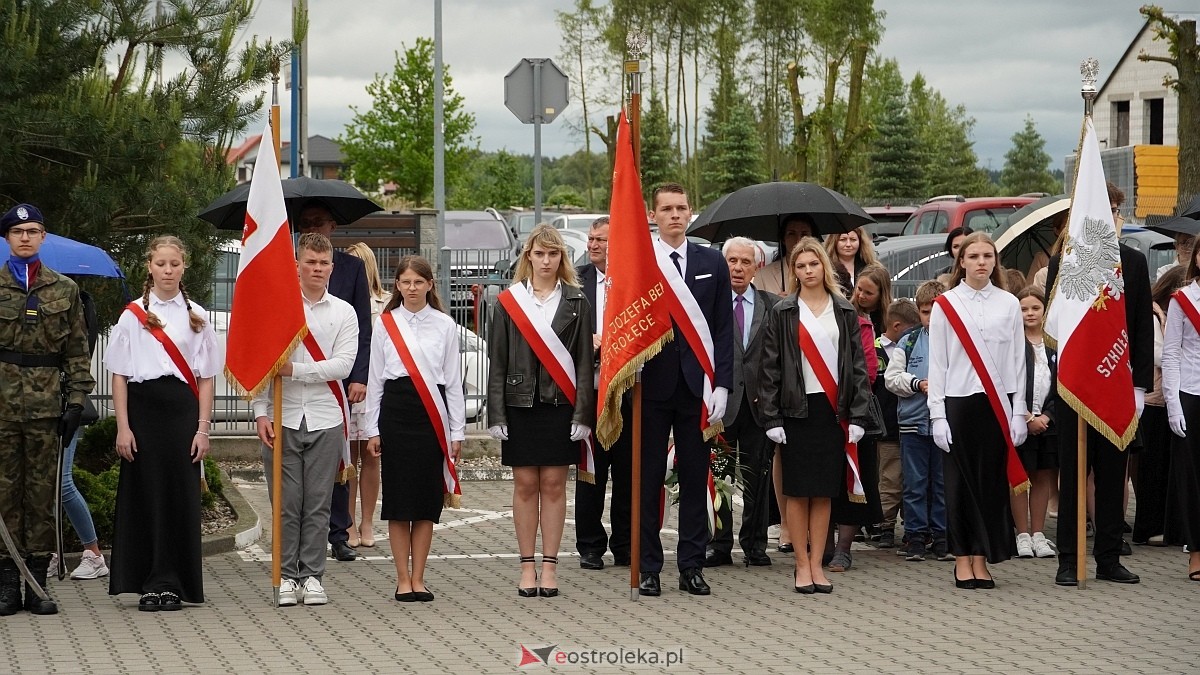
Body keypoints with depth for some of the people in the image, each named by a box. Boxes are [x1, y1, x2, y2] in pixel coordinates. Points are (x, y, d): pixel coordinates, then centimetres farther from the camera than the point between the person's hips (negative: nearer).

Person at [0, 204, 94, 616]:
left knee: (43, 489, 2)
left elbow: (77, 350, 10)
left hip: (46, 403, 1)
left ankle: (38, 582, 7)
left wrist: (77, 400, 2)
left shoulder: (64, 290, 10)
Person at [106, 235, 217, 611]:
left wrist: (202, 428, 0)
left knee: (180, 494, -2)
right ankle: (148, 582, 6)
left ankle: (171, 584, 5)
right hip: (143, 407, -1)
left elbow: (206, 378, 8)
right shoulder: (133, 315, 6)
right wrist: (123, 427, -5)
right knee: (145, 493, -1)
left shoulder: (196, 316, 10)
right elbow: (119, 375, 3)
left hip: (182, 410, 1)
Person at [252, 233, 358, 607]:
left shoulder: (344, 313, 7)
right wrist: (261, 412, -6)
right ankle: (287, 577, 7)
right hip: (283, 419, -1)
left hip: (326, 420, 1)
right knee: (286, 503, 0)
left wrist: (295, 370, -14)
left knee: (318, 504, 3)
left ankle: (312, 576, 9)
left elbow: (343, 365, -5)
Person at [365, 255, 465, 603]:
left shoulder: (444, 325, 7)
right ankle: (403, 579, 8)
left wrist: (457, 430, 5)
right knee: (398, 497, 0)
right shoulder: (385, 324, 6)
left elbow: (453, 379, 8)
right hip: (395, 411, 0)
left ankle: (418, 579, 10)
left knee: (427, 498, 2)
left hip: (432, 414, 0)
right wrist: (372, 429, 5)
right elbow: (375, 378, 8)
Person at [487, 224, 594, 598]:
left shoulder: (576, 302, 4)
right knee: (525, 485, 3)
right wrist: (496, 414, -3)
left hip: (560, 404, 0)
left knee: (554, 485, 2)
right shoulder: (509, 301, 4)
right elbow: (497, 361, 3)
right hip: (520, 403, 0)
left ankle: (549, 566, 7)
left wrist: (582, 414, -5)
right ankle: (527, 566, 9)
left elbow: (585, 361, 2)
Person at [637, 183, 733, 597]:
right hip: (652, 384, -2)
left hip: (696, 385, 2)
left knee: (695, 478, 5)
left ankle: (692, 567, 12)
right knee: (648, 477, 2)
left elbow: (724, 329, 7)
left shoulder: (712, 264, 8)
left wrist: (720, 385, -1)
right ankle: (648, 568, 8)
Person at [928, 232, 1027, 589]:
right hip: (959, 402, -1)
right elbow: (937, 363, 1)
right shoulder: (945, 304, 2)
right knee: (961, 481, 2)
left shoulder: (1009, 304, 6)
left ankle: (981, 560, 10)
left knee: (991, 481, 2)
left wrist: (1019, 412, 2)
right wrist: (937, 414, -5)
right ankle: (962, 560, 9)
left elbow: (1017, 362, 6)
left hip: (997, 404, 1)